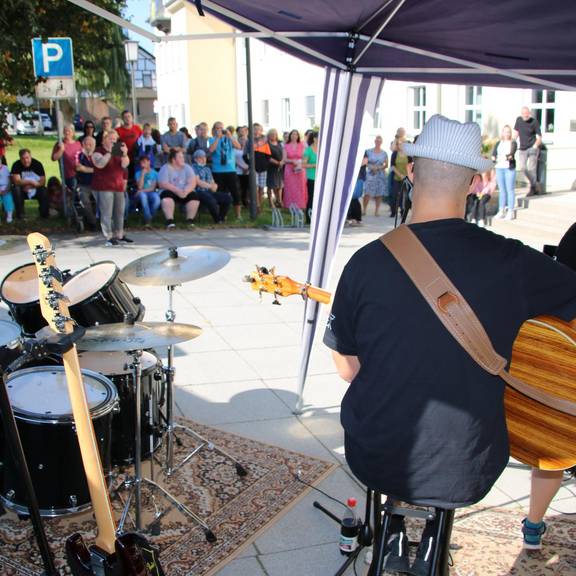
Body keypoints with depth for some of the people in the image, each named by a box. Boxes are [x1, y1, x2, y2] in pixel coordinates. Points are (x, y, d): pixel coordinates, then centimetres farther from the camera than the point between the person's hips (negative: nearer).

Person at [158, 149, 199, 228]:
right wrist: (177, 190, -27)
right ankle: (169, 221, -29)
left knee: (194, 197, -26)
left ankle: (190, 220, -12)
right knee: (167, 196, -34)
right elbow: (163, 184, -14)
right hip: (171, 192, -2)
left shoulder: (187, 168, 5)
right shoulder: (165, 168, -2)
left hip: (185, 193, 2)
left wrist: (185, 191, -28)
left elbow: (192, 183, -7)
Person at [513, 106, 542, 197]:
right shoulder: (519, 120, 5)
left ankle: (533, 188, 4)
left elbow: (539, 137, -5)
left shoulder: (534, 122, -8)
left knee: (531, 168, -7)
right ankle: (534, 183, 18)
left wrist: (535, 146, -14)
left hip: (532, 148, -5)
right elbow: (516, 132, 16)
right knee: (522, 168, -1)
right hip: (522, 149, 5)